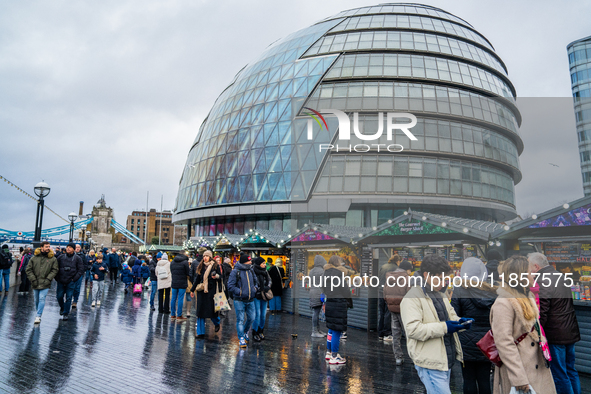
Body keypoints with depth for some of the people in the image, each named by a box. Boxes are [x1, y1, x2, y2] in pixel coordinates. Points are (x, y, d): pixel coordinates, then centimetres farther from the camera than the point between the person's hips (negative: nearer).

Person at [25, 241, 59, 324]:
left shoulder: (53, 259, -1)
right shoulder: (34, 258, 2)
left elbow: (55, 270, 0)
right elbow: (28, 269, 4)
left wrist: (48, 279, -10)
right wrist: (33, 279, -4)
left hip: (45, 284, -2)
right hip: (35, 284, 2)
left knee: (42, 299, -12)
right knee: (37, 300, 13)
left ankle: (38, 316, -9)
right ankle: (38, 313, 31)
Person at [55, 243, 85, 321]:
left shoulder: (77, 258, -1)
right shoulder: (61, 257, 3)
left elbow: (81, 270, -1)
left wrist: (74, 278, -8)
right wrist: (57, 278, 1)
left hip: (71, 282, -2)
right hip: (61, 282, 2)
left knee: (69, 298, 0)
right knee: (59, 296, 9)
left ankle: (65, 313, 12)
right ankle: (62, 307, 37)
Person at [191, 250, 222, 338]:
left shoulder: (215, 266, 0)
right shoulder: (200, 266, 11)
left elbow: (220, 277, 4)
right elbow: (197, 279, 17)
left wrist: (216, 276, -19)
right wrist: (192, 290, 20)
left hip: (211, 291, -3)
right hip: (201, 291, 3)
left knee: (212, 309, 1)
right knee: (200, 311, 1)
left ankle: (217, 323, 33)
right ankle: (200, 332, 7)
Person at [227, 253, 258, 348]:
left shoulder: (251, 271, 9)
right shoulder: (235, 272, -10)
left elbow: (255, 281, 23)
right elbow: (230, 286, -12)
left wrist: (254, 289, 5)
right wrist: (240, 292, -18)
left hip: (250, 300, 6)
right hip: (239, 300, -6)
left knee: (251, 318, 11)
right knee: (240, 320, -1)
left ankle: (245, 332, 37)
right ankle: (241, 339, 11)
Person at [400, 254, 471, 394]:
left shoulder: (441, 296, 18)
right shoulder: (412, 298, -13)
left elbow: (451, 316, 28)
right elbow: (412, 329, -23)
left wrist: (460, 322, 4)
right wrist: (444, 327, -24)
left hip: (446, 360, 9)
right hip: (430, 362, -9)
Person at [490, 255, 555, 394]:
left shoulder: (527, 297, 11)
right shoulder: (503, 304, -19)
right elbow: (503, 343, -23)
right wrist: (519, 379, -24)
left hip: (538, 366, 9)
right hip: (519, 369, -9)